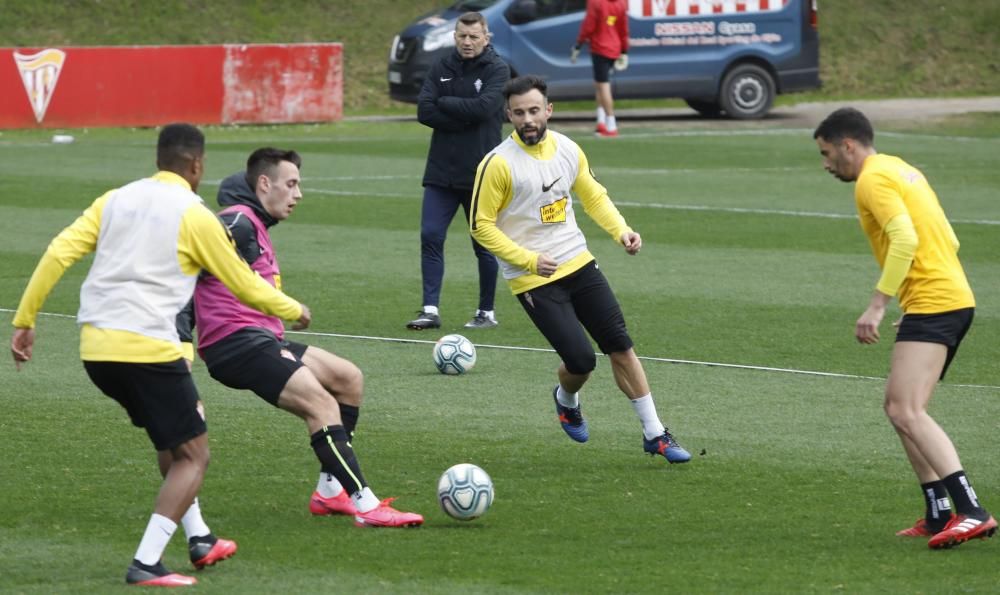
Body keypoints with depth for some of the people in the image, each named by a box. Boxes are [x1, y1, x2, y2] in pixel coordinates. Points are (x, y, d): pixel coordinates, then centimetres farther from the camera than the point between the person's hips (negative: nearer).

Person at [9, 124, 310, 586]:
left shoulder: (115, 200, 13)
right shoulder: (194, 216, -2)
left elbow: (58, 253, 4)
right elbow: (244, 284, 6)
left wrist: (24, 320, 9)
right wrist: (294, 310, 23)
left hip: (95, 348, 7)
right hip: (147, 348, -7)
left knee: (171, 438, 28)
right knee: (193, 456, 3)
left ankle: (198, 537, 31)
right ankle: (146, 565, -10)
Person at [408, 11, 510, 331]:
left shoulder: (497, 70, -4)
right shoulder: (441, 68, 6)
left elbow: (484, 107, -20)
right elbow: (424, 111, -5)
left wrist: (445, 103, -9)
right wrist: (464, 116, -14)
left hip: (480, 173, -3)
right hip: (441, 172, 3)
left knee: (484, 245, 6)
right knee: (430, 236, -6)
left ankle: (487, 312, 18)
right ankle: (430, 310, -4)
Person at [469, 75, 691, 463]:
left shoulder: (567, 150, 1)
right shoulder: (498, 164, -15)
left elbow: (593, 196, 17)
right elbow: (481, 225, -10)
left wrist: (621, 231, 0)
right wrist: (527, 260, -19)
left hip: (578, 264, 5)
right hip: (534, 281, -5)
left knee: (620, 345, 2)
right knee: (581, 359, -12)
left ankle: (654, 434, 12)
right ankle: (566, 399, 26)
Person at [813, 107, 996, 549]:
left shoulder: (873, 179, -8)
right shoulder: (899, 170, 21)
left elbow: (905, 239, -23)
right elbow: (949, 241, 23)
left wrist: (877, 306, -22)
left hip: (931, 304, -10)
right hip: (955, 297, 10)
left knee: (906, 411, -18)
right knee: (899, 406, 16)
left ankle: (971, 512, -28)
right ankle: (939, 515, 15)